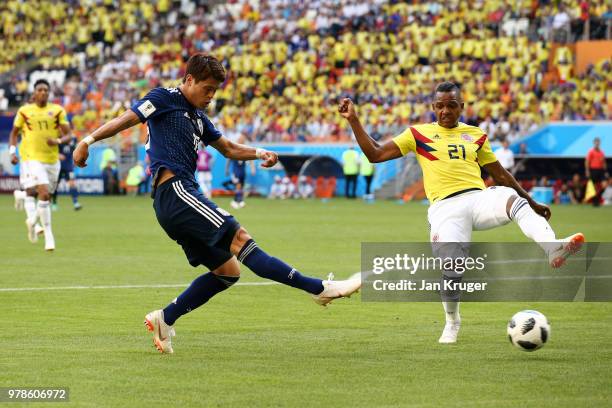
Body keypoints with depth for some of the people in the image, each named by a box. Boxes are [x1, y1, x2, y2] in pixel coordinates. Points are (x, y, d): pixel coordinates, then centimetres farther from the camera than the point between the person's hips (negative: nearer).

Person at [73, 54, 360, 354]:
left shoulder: (197, 116, 26)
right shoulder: (164, 99, 2)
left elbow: (228, 148, 31)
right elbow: (125, 120, -8)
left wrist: (259, 153, 13)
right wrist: (88, 141, -20)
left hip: (184, 196, 10)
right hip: (173, 190, -10)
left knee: (227, 271, 7)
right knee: (239, 238, -17)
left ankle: (164, 319, 9)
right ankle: (319, 288, -25)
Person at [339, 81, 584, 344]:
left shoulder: (475, 135, 22)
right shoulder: (419, 134, 15)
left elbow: (500, 174, 29)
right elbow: (375, 154, 12)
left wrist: (532, 203, 30)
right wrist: (353, 120, 4)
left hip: (479, 198, 1)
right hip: (445, 208, -1)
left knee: (513, 199, -33)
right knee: (452, 270, -17)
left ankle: (552, 248, -54)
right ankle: (452, 323, 14)